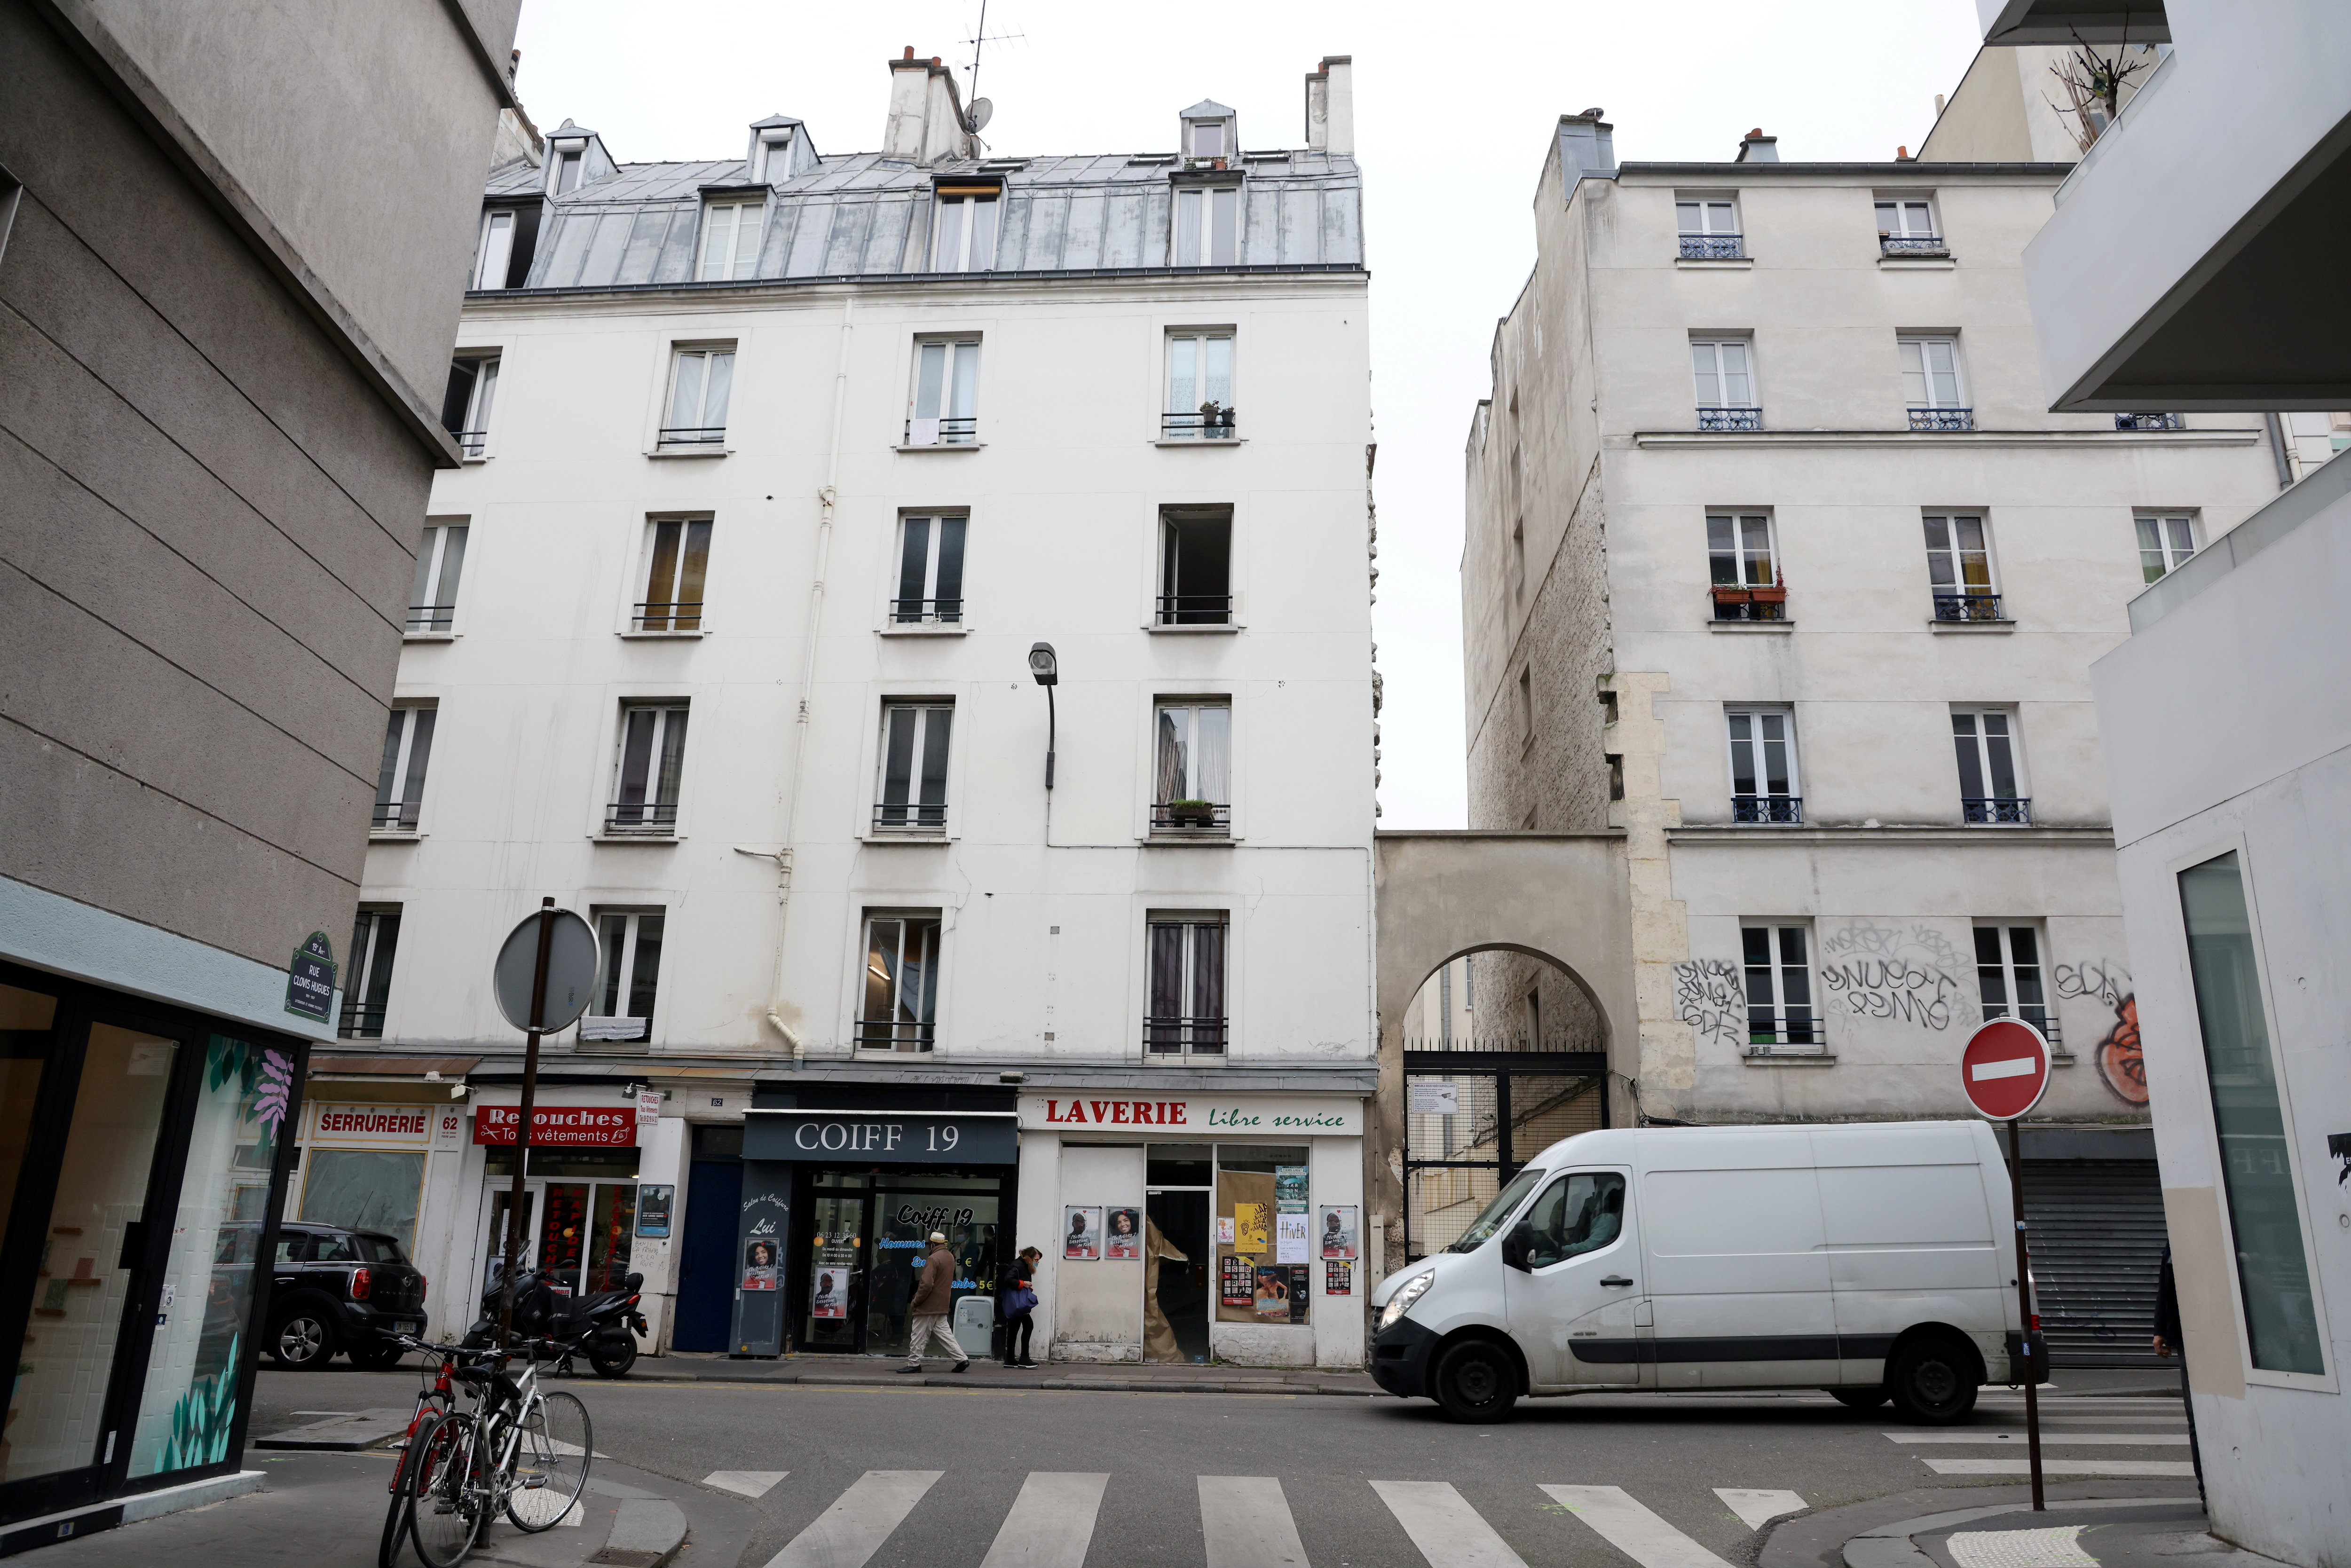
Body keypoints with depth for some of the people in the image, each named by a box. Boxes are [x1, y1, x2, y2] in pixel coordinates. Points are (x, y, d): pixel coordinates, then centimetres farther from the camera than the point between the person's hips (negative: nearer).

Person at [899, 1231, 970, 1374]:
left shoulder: (933, 1259, -19)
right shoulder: (950, 1257, 10)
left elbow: (927, 1284, -24)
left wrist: (915, 1302, -13)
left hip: (928, 1306, -9)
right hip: (942, 1305, 9)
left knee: (919, 1335, 3)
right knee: (943, 1332, 12)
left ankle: (914, 1363, 9)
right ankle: (962, 1359, 7)